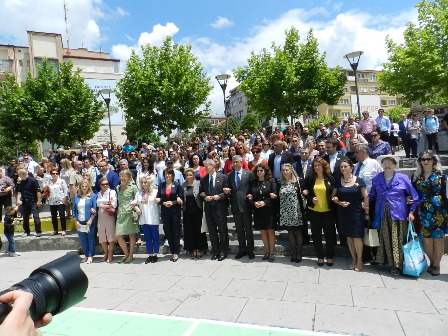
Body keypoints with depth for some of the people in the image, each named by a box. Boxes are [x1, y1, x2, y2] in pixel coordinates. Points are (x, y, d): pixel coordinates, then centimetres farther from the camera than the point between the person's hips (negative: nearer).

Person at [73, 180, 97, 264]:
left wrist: (90, 220, -13)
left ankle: (90, 256, 10)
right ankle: (86, 255, 20)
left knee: (91, 239, 2)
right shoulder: (77, 197, 10)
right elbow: (74, 210, 11)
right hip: (80, 222, 4)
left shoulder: (93, 195, -2)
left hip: (90, 222, -4)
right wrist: (76, 221, 2)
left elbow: (95, 209, -7)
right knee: (83, 240, 9)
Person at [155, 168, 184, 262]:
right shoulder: (161, 186, 7)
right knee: (168, 232, 6)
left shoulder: (177, 185, 0)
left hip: (175, 212, -3)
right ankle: (172, 252, 17)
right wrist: (163, 203, -11)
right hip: (165, 212, 3)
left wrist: (172, 203, -15)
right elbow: (158, 199, 7)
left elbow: (181, 199, -3)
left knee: (176, 232, 1)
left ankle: (176, 252, 10)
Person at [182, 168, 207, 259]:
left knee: (198, 230, 3)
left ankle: (199, 249, 14)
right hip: (187, 211, 3)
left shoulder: (198, 183, -2)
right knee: (189, 230, 6)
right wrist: (182, 207, -2)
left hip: (197, 210, -2)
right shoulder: (183, 185, 6)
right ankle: (193, 250, 16)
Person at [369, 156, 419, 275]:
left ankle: (397, 265, 9)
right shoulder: (376, 179, 7)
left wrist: (411, 212, -4)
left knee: (397, 240, 0)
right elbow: (372, 195, 16)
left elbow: (414, 196, 2)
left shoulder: (403, 178, -1)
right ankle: (388, 261, 21)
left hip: (398, 214, -2)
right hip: (382, 215, 3)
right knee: (385, 239, 8)